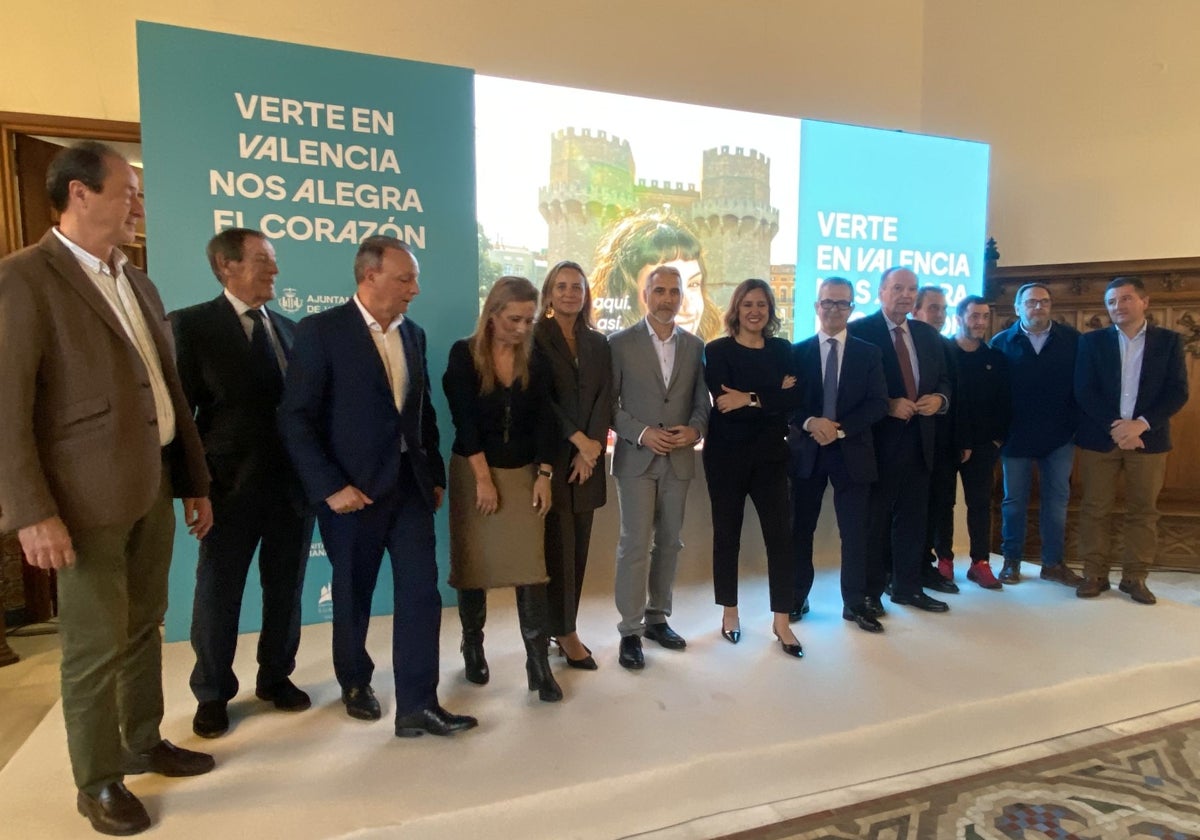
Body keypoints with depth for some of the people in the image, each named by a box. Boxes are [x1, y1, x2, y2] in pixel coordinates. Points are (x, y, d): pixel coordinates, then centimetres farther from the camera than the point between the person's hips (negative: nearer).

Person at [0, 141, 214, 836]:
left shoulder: (139, 284, 13)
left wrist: (195, 481, 13)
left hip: (152, 488, 7)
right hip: (87, 497, -7)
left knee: (144, 626, 18)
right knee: (96, 646, 6)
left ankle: (144, 742, 36)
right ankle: (98, 782, 24)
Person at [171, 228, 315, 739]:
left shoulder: (288, 329, 10)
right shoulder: (192, 324, -5)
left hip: (292, 484, 4)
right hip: (232, 486, -4)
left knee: (286, 588, 15)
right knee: (218, 592, 11)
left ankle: (276, 677, 35)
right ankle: (213, 694, 30)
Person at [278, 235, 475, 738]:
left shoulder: (413, 334, 8)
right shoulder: (321, 331, -9)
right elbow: (295, 418, -12)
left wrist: (435, 474, 9)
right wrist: (329, 487, -17)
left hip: (410, 484, 5)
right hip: (354, 488, -4)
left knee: (421, 592, 0)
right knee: (353, 594, 13)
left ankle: (417, 705, 10)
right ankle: (355, 684, 36)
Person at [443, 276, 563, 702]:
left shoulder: (535, 359, 2)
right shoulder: (464, 354, -7)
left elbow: (544, 418, 1)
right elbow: (464, 421, -11)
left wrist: (544, 474, -7)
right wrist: (483, 478, -14)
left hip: (524, 473, 2)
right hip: (474, 471, -2)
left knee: (530, 567, -3)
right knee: (473, 563, 8)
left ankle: (538, 663, 3)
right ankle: (473, 648, 27)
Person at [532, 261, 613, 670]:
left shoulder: (598, 343, 12)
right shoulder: (535, 338, -1)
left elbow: (605, 398, 4)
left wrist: (592, 447, -9)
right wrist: (578, 439, -13)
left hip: (587, 458, 5)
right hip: (551, 455, -4)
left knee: (578, 547, 8)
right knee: (559, 547, -2)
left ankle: (563, 628, 20)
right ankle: (566, 632, 11)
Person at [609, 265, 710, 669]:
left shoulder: (695, 345, 8)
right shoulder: (620, 343, -2)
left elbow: (701, 401, 10)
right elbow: (608, 403, -4)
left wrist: (695, 429, -10)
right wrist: (642, 433, -15)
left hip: (679, 458, 4)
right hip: (636, 457, -4)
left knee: (668, 542, 12)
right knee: (635, 545, -3)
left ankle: (657, 618, 28)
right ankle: (630, 631, 9)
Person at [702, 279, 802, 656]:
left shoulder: (782, 350, 7)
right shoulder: (718, 350, -3)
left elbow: (792, 399, -8)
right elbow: (723, 404, -16)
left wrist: (750, 399, -19)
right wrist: (772, 396, -14)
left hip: (770, 454, 2)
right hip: (727, 454, -2)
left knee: (780, 533, 0)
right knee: (727, 533, 8)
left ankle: (781, 621, 13)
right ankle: (730, 612, 25)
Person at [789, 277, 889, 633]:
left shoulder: (869, 353, 6)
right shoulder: (796, 352, 5)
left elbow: (878, 404, -2)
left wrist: (840, 428, -15)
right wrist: (810, 423, -18)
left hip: (852, 452, 0)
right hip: (806, 450, 0)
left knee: (855, 531, 3)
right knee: (801, 528, 8)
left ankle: (856, 602, 16)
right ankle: (796, 598, 21)